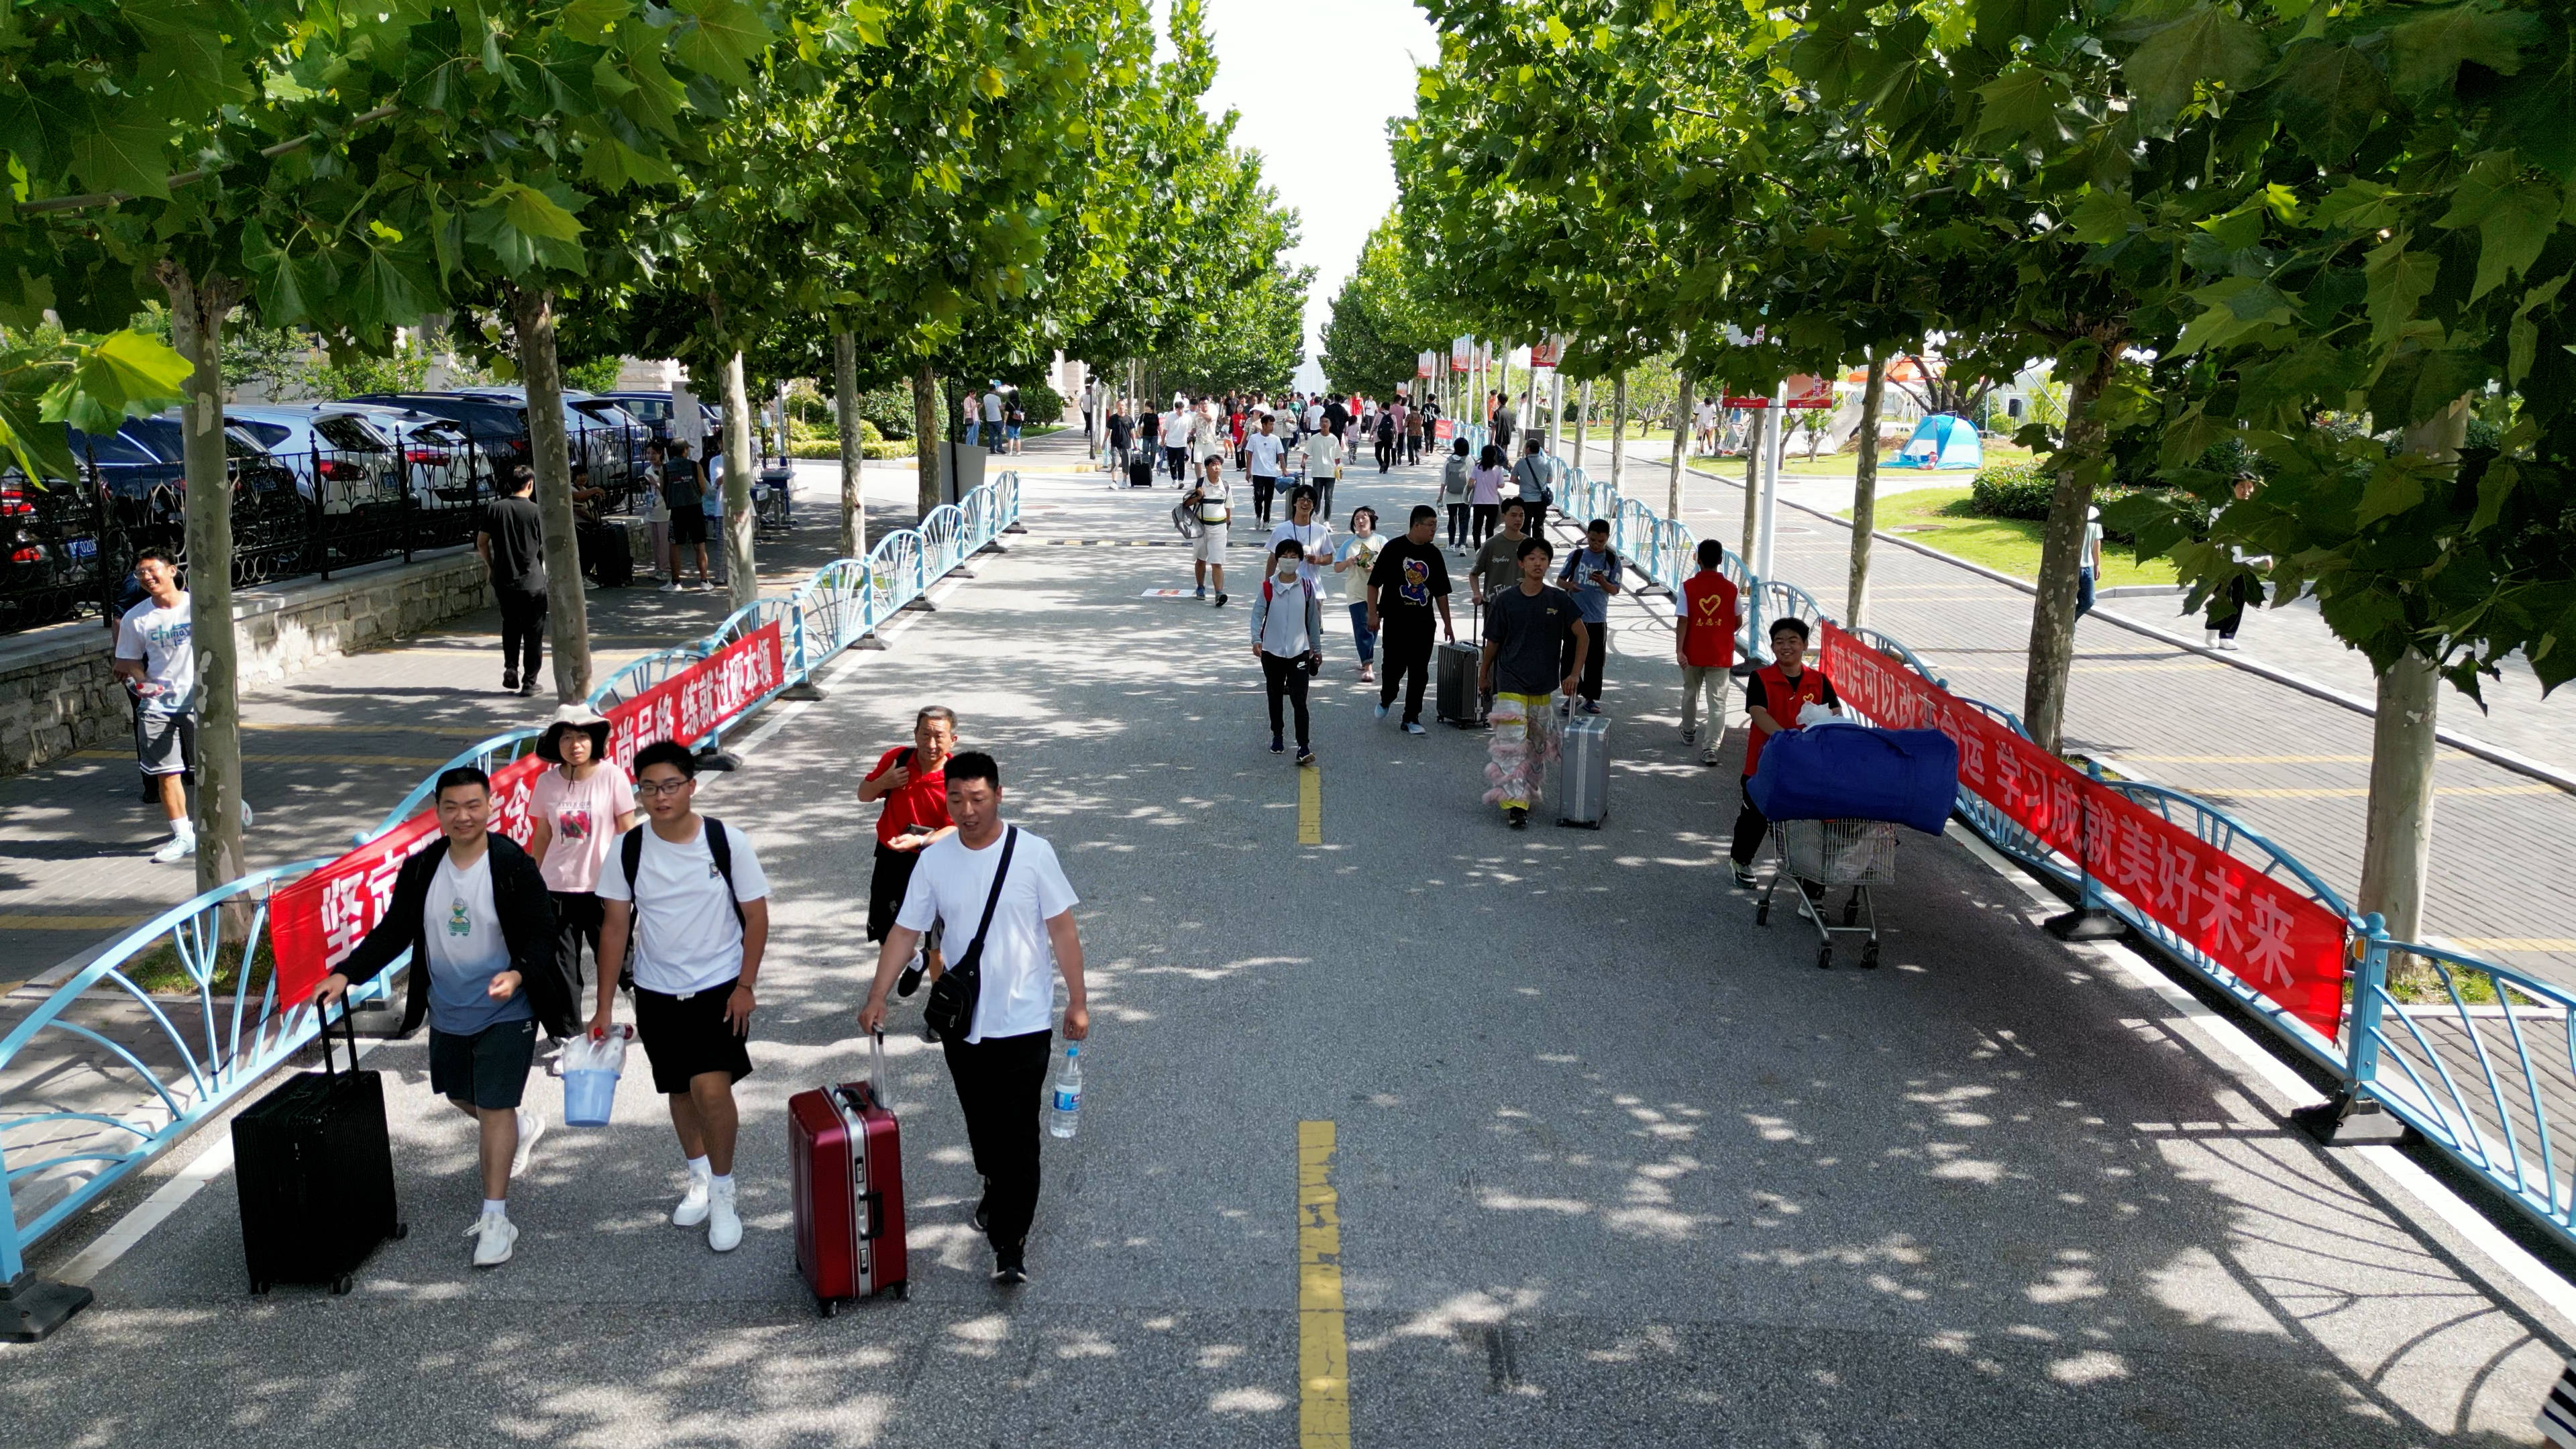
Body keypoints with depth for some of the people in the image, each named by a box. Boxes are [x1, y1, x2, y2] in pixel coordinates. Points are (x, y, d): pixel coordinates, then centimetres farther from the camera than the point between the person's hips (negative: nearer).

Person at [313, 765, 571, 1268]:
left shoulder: (514, 866, -17)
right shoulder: (421, 869, -1)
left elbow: (541, 934, -17)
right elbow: (392, 931, 4)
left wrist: (518, 973, -35)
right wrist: (347, 974, -8)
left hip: (505, 1013, -6)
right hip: (447, 1012, 6)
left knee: (494, 1107, -6)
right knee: (460, 1094, 23)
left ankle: (495, 1218, 4)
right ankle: (523, 1123, 54)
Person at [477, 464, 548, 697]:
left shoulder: (494, 508, 0)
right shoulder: (537, 511, -9)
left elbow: (481, 542, 4)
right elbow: (546, 547, -6)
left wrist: (490, 565, 18)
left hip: (504, 580, 3)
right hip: (532, 581, -3)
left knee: (510, 627, 21)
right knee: (533, 632, 6)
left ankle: (510, 668, 7)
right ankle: (529, 682, 8)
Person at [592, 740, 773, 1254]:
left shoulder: (727, 842, -13)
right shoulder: (628, 850, -7)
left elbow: (756, 916, -5)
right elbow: (615, 927, 0)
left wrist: (745, 985, -10)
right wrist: (605, 1007, 0)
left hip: (719, 988, -3)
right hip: (656, 993, 3)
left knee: (711, 1086, -17)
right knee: (680, 1091, 15)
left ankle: (723, 1194, 4)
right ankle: (700, 1180, 39)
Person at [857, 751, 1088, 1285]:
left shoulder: (1032, 853, -12)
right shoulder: (934, 861, -3)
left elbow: (1062, 929, -7)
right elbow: (905, 932, 2)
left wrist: (1077, 1002, -7)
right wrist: (877, 995, -6)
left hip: (1024, 1022, -4)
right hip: (961, 1021, 4)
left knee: (1017, 1134, -4)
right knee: (981, 1124, 20)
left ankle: (1011, 1243, 3)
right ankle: (997, 1190, 46)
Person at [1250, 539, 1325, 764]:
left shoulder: (1307, 587, 0)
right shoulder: (1268, 587, -3)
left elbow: (1313, 619, 7)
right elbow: (1258, 613, -6)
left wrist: (1317, 648, 12)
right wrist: (1256, 639, -22)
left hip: (1299, 651, -1)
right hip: (1272, 651, 1)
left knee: (1299, 700, -8)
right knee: (1275, 697, 16)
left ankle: (1304, 747, -9)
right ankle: (1277, 736, 34)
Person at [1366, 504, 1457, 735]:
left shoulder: (1434, 554, 8)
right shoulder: (1393, 549, -5)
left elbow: (1441, 592, 15)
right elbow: (1374, 583, -2)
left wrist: (1447, 623, 13)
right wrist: (1373, 614, -9)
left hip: (1423, 623, 4)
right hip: (1395, 621, -4)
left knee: (1419, 672, 1)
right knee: (1395, 666, -1)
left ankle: (1412, 718, 9)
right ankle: (1385, 700, 30)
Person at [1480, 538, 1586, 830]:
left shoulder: (1559, 600, -1)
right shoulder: (1505, 600, -4)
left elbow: (1583, 636, 5)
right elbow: (1493, 641, 7)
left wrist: (1575, 673, -1)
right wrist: (1484, 673, 17)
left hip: (1544, 686, 3)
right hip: (1510, 684, -2)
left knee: (1538, 743, 13)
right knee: (1511, 743, -11)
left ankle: (1529, 791, 32)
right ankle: (1514, 803, -14)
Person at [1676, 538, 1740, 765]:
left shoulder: (1688, 586, -9)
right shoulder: (1731, 588, -5)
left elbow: (1683, 621, -13)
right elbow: (1737, 622, 5)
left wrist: (1679, 650, -11)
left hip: (1693, 653, 1)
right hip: (1721, 654, 0)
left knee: (1690, 693, 23)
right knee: (1718, 701, 0)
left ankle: (1688, 732, 42)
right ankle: (1711, 748, -9)